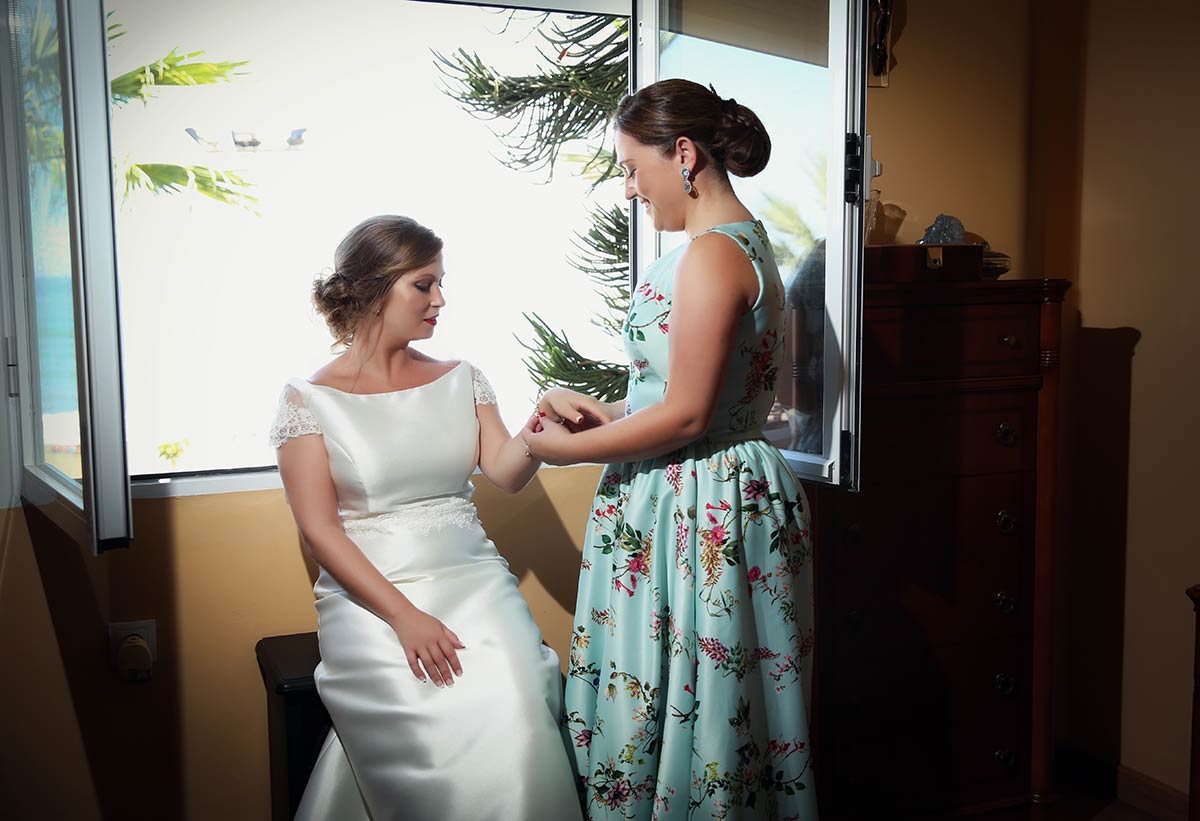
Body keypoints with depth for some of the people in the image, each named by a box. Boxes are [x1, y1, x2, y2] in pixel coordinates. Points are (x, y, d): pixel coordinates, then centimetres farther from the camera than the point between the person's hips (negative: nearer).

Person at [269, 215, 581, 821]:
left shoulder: (460, 379, 14)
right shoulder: (310, 399, 2)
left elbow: (505, 474, 5)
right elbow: (319, 530, -5)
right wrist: (403, 616, -15)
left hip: (472, 576, 3)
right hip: (369, 591, -2)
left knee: (514, 710, -26)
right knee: (431, 720, -29)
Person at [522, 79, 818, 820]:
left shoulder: (712, 254, -18)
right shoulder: (745, 242, 14)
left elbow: (685, 416, -21)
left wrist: (565, 449, -10)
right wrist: (603, 412, 11)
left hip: (696, 512, -10)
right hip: (723, 497, 10)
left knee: (682, 699, 3)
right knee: (719, 702, 18)